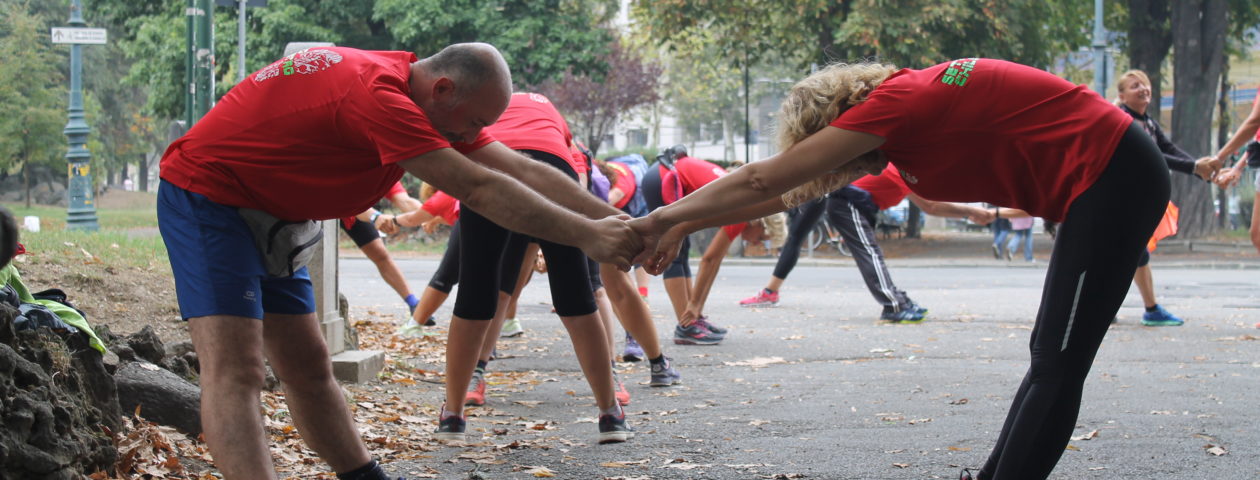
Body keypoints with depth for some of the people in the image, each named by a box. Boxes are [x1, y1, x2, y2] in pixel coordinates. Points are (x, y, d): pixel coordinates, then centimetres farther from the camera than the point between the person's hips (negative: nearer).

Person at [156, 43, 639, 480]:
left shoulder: (431, 106, 1)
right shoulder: (378, 95, -30)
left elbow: (522, 172, -1)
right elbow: (477, 189, -32)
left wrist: (619, 225, -8)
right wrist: (586, 235, -27)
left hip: (267, 215, 10)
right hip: (206, 194, -10)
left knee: (308, 367, 14)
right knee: (236, 370, -20)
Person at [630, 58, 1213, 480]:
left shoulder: (892, 102, -17)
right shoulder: (906, 101, 11)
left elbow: (762, 180, -13)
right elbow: (786, 193, 17)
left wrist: (662, 219, -4)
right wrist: (684, 226, 17)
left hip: (1114, 177, -10)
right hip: (1106, 183, 10)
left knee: (1056, 366, -8)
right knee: (1051, 356, 15)